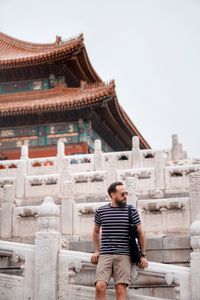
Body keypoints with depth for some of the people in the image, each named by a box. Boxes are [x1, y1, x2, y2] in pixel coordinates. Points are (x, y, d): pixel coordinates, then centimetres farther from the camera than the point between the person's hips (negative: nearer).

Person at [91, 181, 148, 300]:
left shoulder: (132, 211, 5)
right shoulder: (100, 211, 8)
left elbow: (140, 233, 10)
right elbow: (96, 231, 24)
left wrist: (143, 255, 7)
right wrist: (97, 251, 17)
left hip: (124, 256, -1)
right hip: (105, 255, 1)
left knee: (121, 289, -9)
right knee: (100, 286, -14)